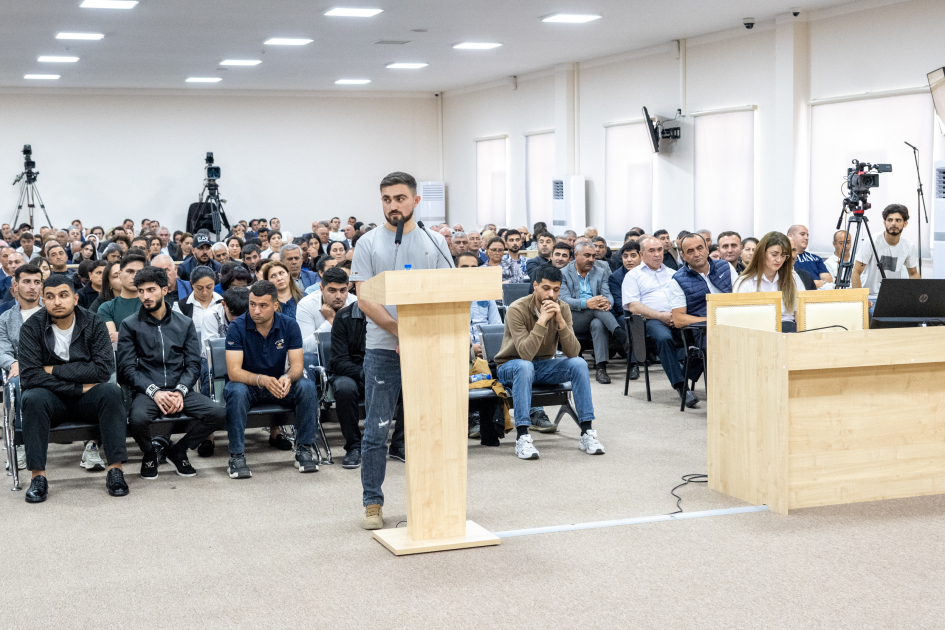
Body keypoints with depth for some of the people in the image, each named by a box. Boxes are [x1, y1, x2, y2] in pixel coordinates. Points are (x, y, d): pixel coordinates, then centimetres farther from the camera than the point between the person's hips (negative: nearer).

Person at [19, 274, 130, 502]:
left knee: (111, 392, -29)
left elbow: (104, 369, -16)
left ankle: (115, 469, -27)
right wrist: (79, 387, -19)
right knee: (33, 397, -33)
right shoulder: (31, 328, -6)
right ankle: (38, 476, -28)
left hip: (87, 399, 1)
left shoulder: (94, 325, -3)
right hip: (51, 400, -1)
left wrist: (54, 370, -17)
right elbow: (29, 376, -17)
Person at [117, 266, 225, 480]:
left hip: (180, 391, 2)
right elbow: (128, 368, -1)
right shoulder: (130, 325, 7)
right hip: (146, 392, -2)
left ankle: (178, 451, 5)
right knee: (138, 419, -36)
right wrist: (154, 392, -16)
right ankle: (149, 454, 2)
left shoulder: (185, 324, 14)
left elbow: (193, 364, 7)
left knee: (218, 413, -22)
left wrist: (180, 391, -12)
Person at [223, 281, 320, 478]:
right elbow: (234, 371, -23)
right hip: (246, 384, -2)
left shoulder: (289, 326, -8)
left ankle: (304, 450, -15)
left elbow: (297, 365, -12)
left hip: (278, 386, 2)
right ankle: (236, 456, -27)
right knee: (236, 391, -36)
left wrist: (287, 378, -38)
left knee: (307, 387, -25)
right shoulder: (237, 327, -16)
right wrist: (262, 380, -42)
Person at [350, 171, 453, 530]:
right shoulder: (369, 244, 1)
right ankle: (372, 503, 12)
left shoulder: (434, 242, 7)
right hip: (383, 350, -2)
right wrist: (400, 330, -16)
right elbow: (364, 299, -6)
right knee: (376, 431, 1)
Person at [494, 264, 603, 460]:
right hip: (511, 366, -4)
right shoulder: (517, 309, -22)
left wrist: (560, 320, -29)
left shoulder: (562, 308, -9)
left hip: (544, 366, 4)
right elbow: (526, 354, -32)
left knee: (579, 363, -21)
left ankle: (587, 432, -18)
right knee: (525, 366, -38)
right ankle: (522, 437, -35)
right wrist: (542, 319, -36)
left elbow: (573, 353, -18)